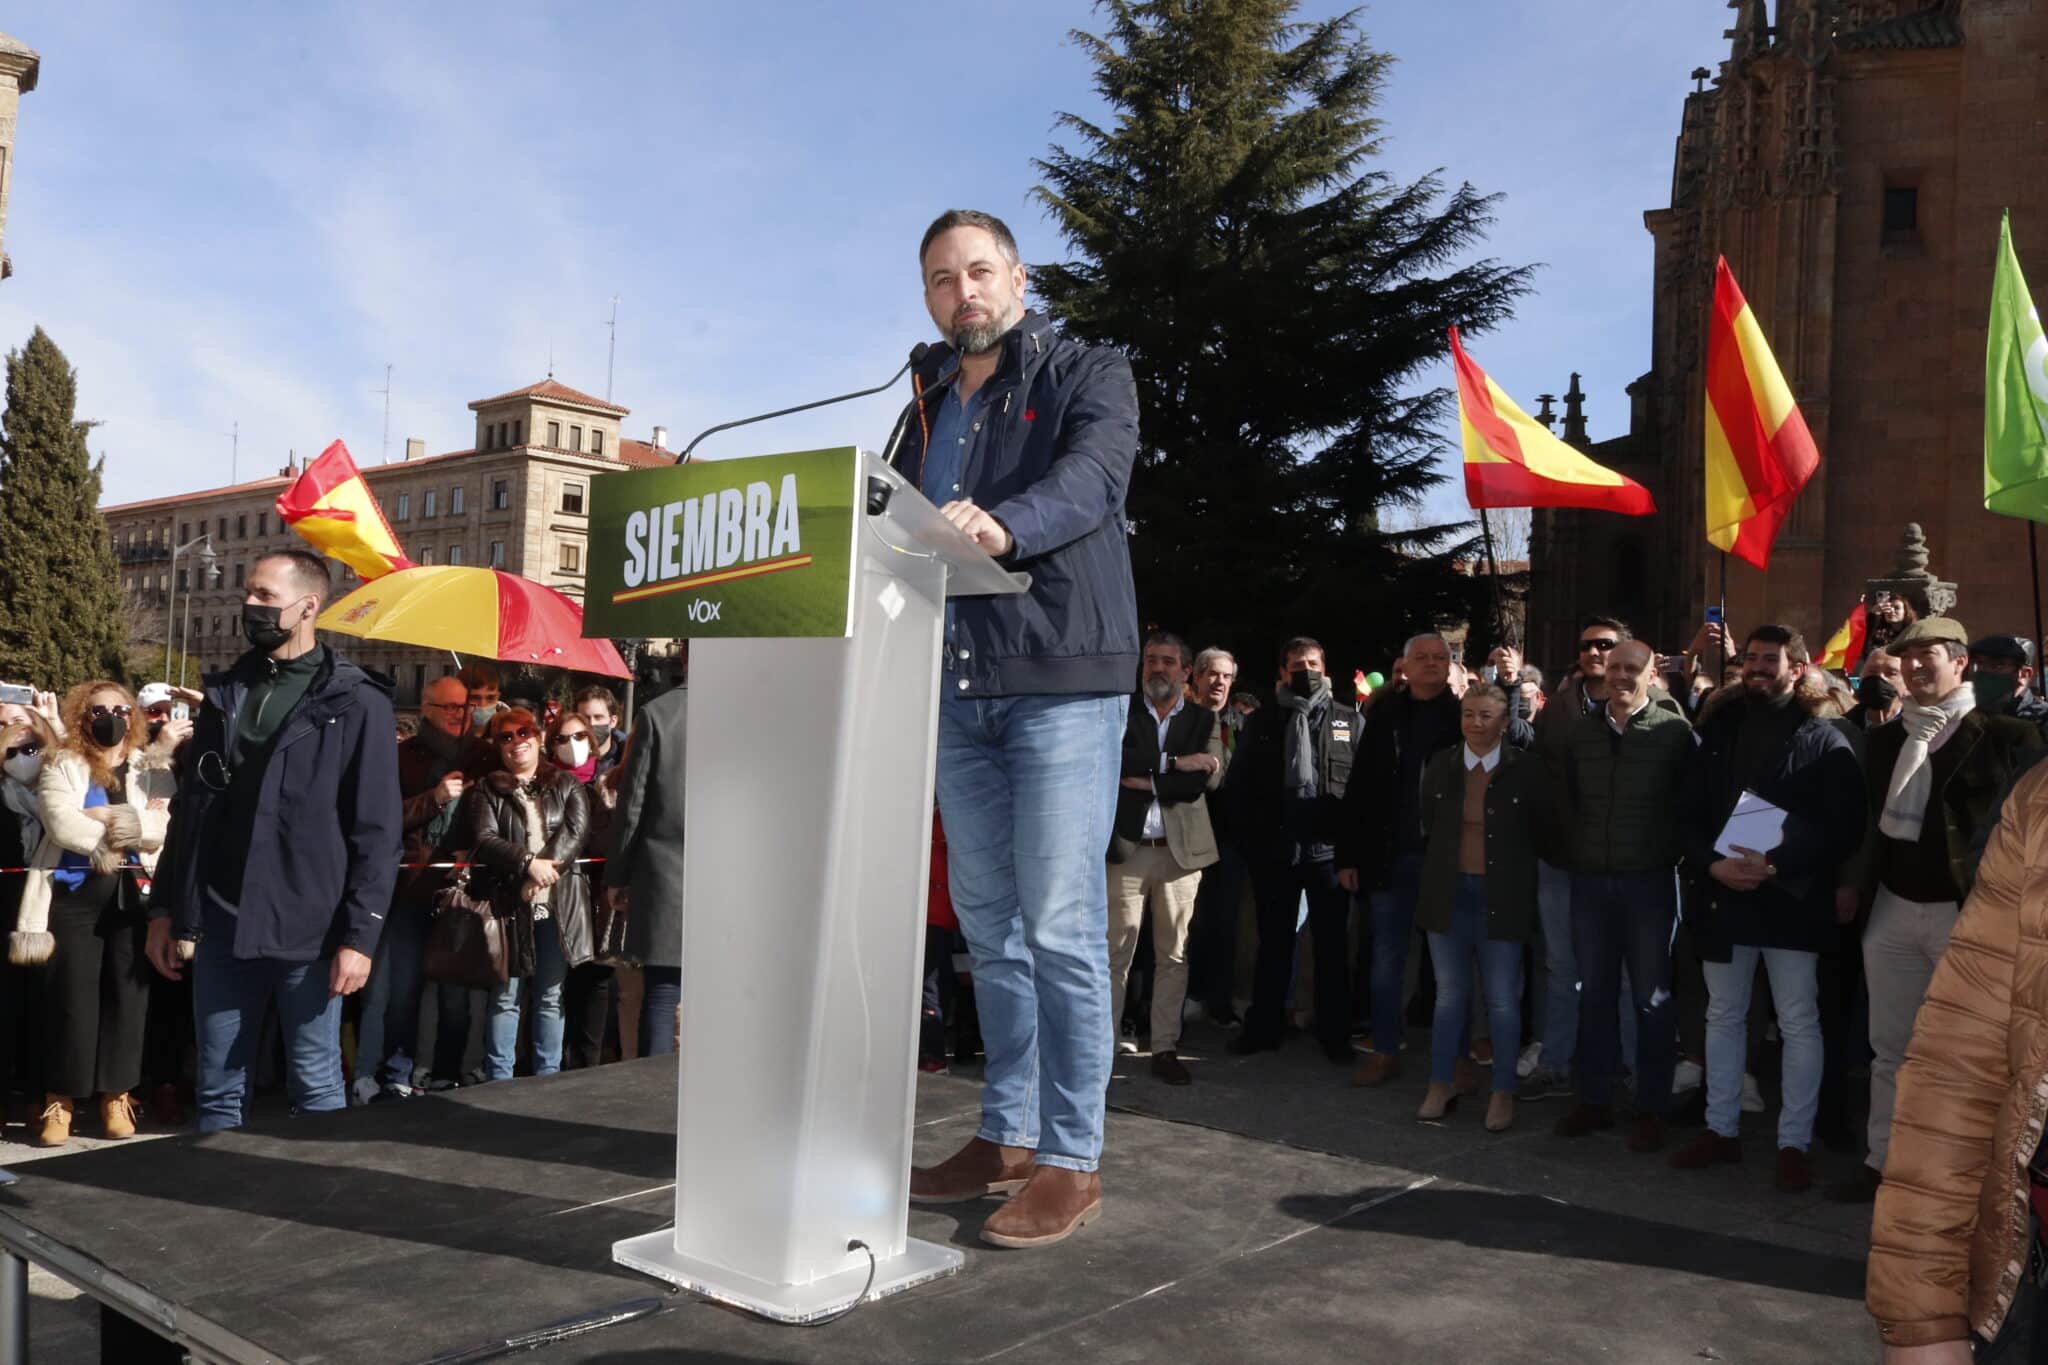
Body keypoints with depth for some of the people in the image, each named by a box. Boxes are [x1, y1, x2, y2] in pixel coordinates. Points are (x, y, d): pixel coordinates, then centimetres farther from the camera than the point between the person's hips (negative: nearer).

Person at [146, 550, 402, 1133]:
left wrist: (359, 934, -13)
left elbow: (377, 832, -8)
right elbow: (188, 809, 16)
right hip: (220, 921, 5)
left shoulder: (355, 702, -5)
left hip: (307, 925, -5)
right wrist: (166, 909, 12)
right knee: (219, 1087, 12)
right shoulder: (225, 691, 11)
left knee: (316, 1087, 5)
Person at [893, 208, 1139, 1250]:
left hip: (1061, 679, -6)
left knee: (1060, 924, -6)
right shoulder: (930, 406, 19)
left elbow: (1093, 474, -21)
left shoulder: (1088, 375, 0)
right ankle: (1006, 1137, 23)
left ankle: (1070, 1159, 5)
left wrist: (1003, 526, -40)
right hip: (958, 689, 6)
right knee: (988, 922, 11)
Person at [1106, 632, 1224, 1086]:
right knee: (1116, 952, -4)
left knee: (1173, 955, 5)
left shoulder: (1204, 719, 12)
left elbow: (1210, 777, -3)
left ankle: (1165, 1049, 12)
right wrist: (1173, 763, -14)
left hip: (1181, 849, 2)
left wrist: (1147, 780, -9)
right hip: (1127, 846, -2)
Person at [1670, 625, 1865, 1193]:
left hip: (1791, 900, -4)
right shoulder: (1718, 729, 8)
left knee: (1799, 1023, 4)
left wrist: (1776, 865, -20)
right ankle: (1722, 1129, 24)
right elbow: (1688, 812, 6)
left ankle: (1793, 1142, 14)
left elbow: (1844, 827, -10)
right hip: (1722, 894, 4)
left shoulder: (1823, 737, -4)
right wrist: (1713, 864, -11)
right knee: (1723, 1016, 13)